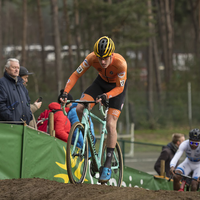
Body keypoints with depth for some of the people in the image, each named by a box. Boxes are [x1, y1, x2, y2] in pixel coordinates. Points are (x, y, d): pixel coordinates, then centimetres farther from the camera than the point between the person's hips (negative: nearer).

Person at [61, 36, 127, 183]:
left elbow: (120, 88, -26)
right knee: (80, 109, -21)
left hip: (117, 87, -3)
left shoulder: (120, 63, -35)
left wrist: (106, 96, -44)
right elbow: (76, 75, -19)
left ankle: (108, 166, -10)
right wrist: (65, 92, -33)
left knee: (111, 124, -16)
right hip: (101, 82, 3)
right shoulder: (92, 58, -28)